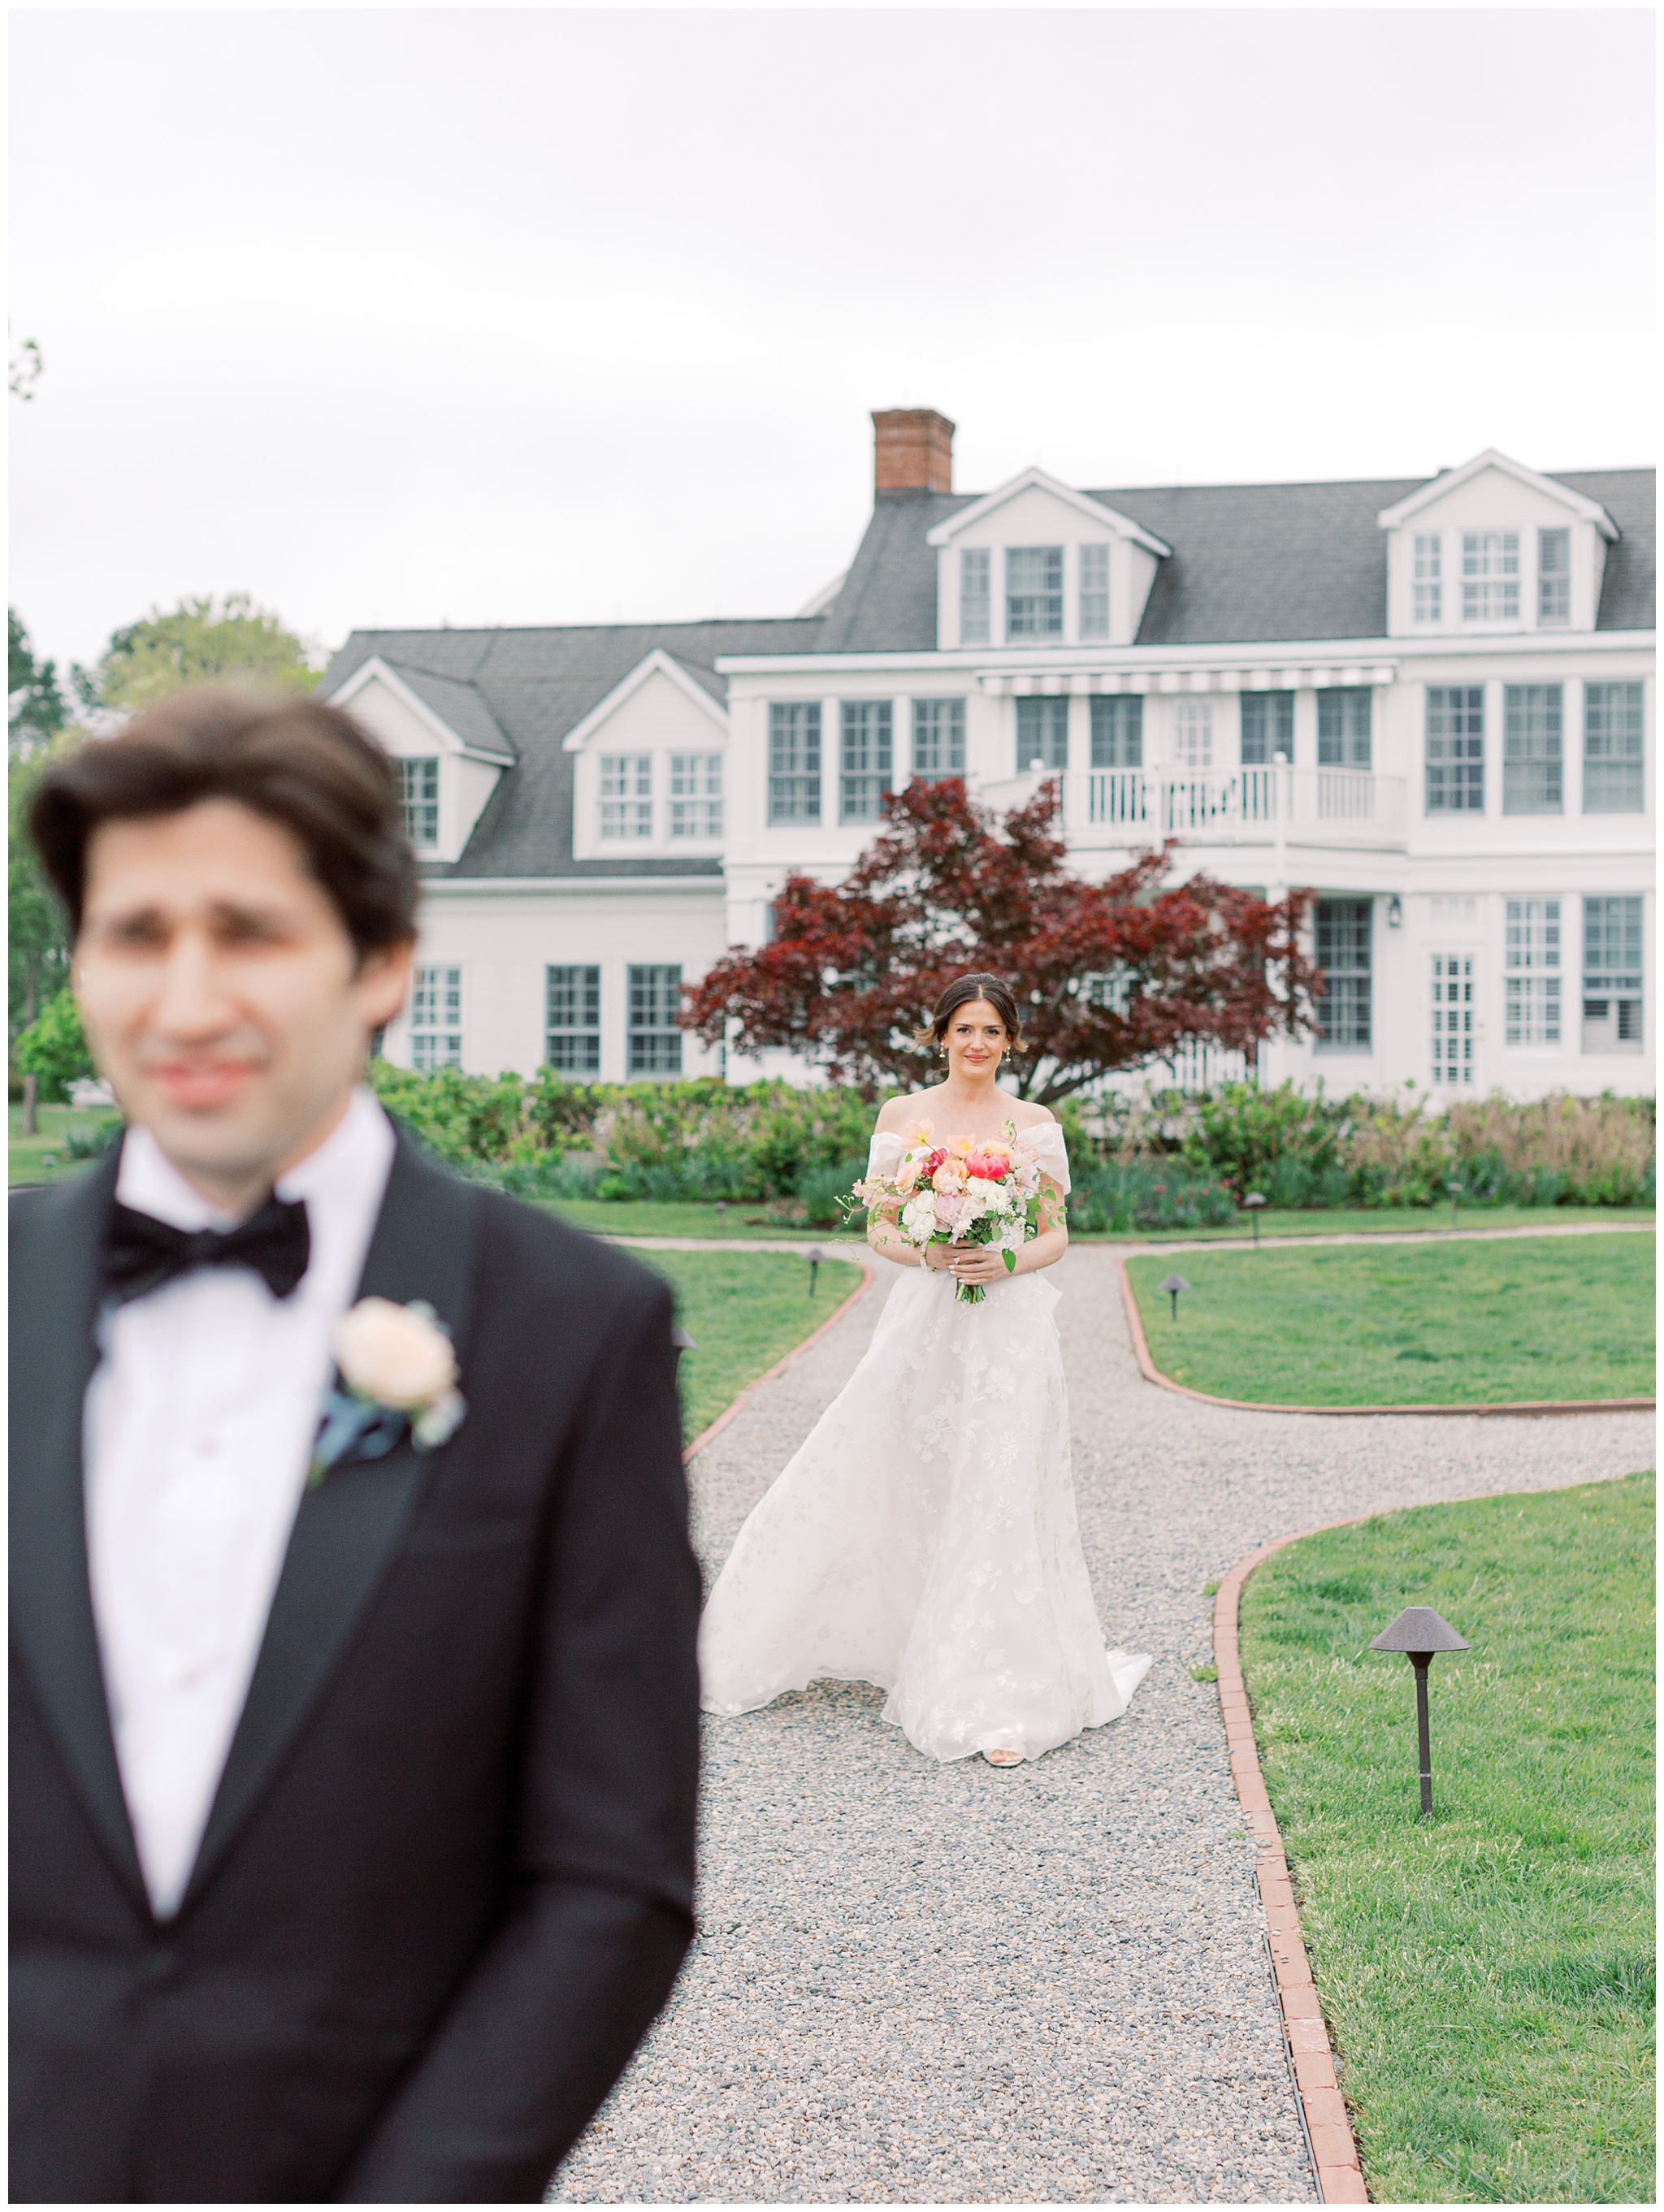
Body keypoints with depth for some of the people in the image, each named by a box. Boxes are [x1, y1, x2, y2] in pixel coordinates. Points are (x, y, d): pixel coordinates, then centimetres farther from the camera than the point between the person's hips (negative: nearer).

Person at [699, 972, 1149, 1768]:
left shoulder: (1035, 1124, 6)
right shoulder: (902, 1115, 7)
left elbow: (1057, 1233, 7)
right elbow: (878, 1227, 6)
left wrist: (1009, 1261, -13)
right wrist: (928, 1254, -13)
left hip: (1009, 1328, -1)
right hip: (924, 1322, 1)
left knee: (999, 1505, -5)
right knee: (874, 1487, 3)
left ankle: (998, 1701, 1)